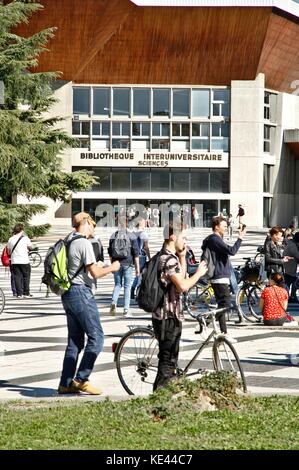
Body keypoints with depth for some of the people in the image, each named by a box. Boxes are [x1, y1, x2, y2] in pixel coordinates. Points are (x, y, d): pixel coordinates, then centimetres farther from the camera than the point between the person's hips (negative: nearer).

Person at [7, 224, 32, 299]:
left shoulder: (11, 239, 3)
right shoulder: (25, 238, -6)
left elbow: (9, 252, 8)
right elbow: (30, 248, 5)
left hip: (14, 261, 3)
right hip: (24, 261, -2)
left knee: (17, 277, 5)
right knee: (26, 276, 8)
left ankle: (19, 293, 1)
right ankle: (26, 293, 7)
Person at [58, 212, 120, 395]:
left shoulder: (69, 241, 13)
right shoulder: (84, 243, -14)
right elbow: (95, 272, -17)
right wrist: (111, 268, -1)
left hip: (68, 294, 9)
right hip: (81, 292, -9)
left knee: (75, 340, 12)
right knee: (96, 337, -5)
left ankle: (66, 383, 11)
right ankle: (81, 379, -9)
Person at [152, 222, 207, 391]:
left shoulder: (165, 257, 16)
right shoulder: (169, 259, -18)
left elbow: (180, 278, 26)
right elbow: (183, 285, -26)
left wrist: (183, 257, 17)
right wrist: (199, 273, -11)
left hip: (170, 315, 11)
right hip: (168, 317, -11)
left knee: (170, 360, 17)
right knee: (168, 361, -6)